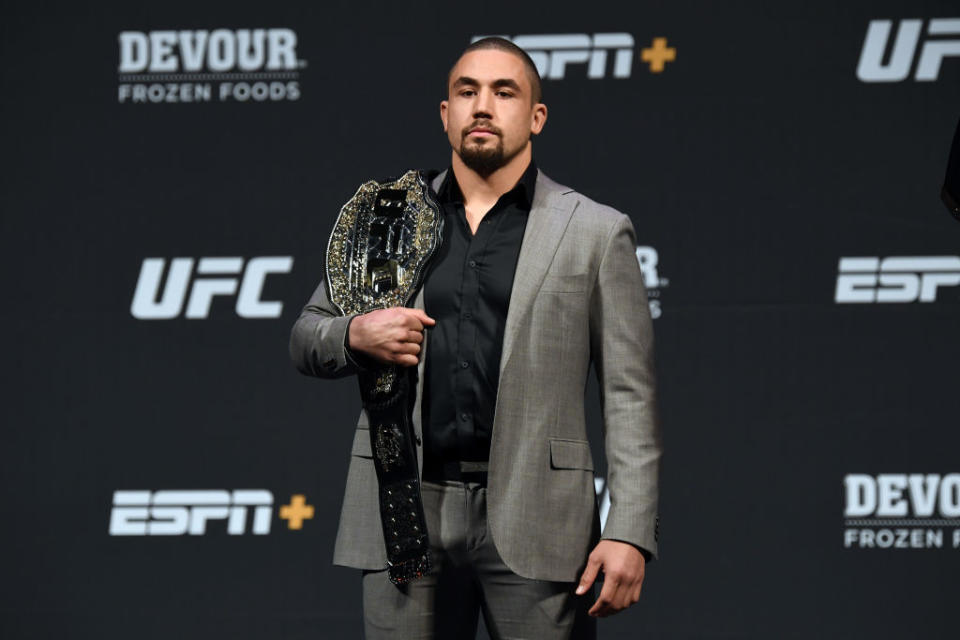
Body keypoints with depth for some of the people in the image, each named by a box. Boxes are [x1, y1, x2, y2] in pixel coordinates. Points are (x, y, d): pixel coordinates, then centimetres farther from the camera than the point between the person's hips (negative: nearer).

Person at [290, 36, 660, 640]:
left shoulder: (596, 232, 5)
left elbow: (630, 395, 1)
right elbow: (307, 336, 20)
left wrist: (630, 532, -7)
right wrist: (356, 335, -5)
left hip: (534, 518, -2)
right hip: (407, 509, 2)